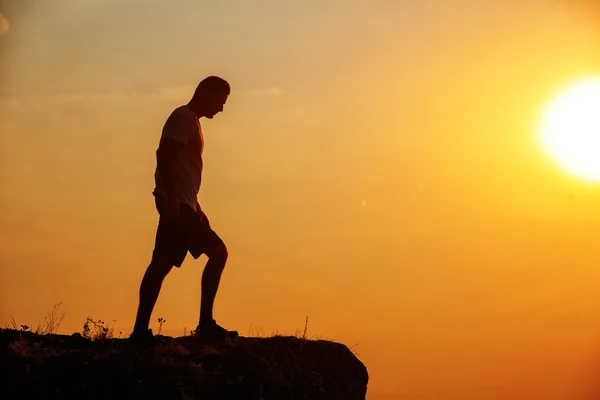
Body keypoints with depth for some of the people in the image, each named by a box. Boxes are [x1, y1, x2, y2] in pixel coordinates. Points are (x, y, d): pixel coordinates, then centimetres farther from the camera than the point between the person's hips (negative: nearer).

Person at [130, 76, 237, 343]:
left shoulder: (191, 121, 24)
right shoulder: (183, 117, -6)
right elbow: (165, 156, -19)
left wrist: (195, 208, 26)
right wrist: (170, 197, -26)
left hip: (182, 205, 10)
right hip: (175, 203, -10)